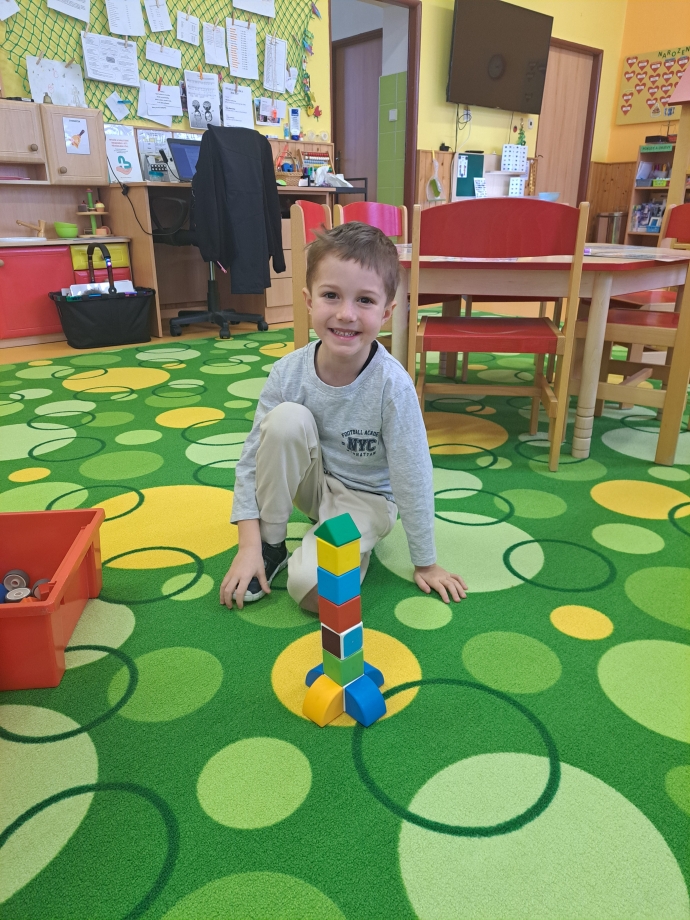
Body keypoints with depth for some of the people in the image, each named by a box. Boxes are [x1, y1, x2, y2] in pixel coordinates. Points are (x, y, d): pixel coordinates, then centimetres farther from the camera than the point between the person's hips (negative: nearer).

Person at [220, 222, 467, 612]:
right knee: (286, 419, -27)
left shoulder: (392, 385, -28)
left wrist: (426, 564, -11)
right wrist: (249, 544, -17)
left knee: (312, 585, -27)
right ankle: (271, 546, -8)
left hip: (367, 496, -3)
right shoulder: (288, 373, -19)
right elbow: (254, 456, -12)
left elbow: (413, 478, -21)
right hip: (311, 480, 4)